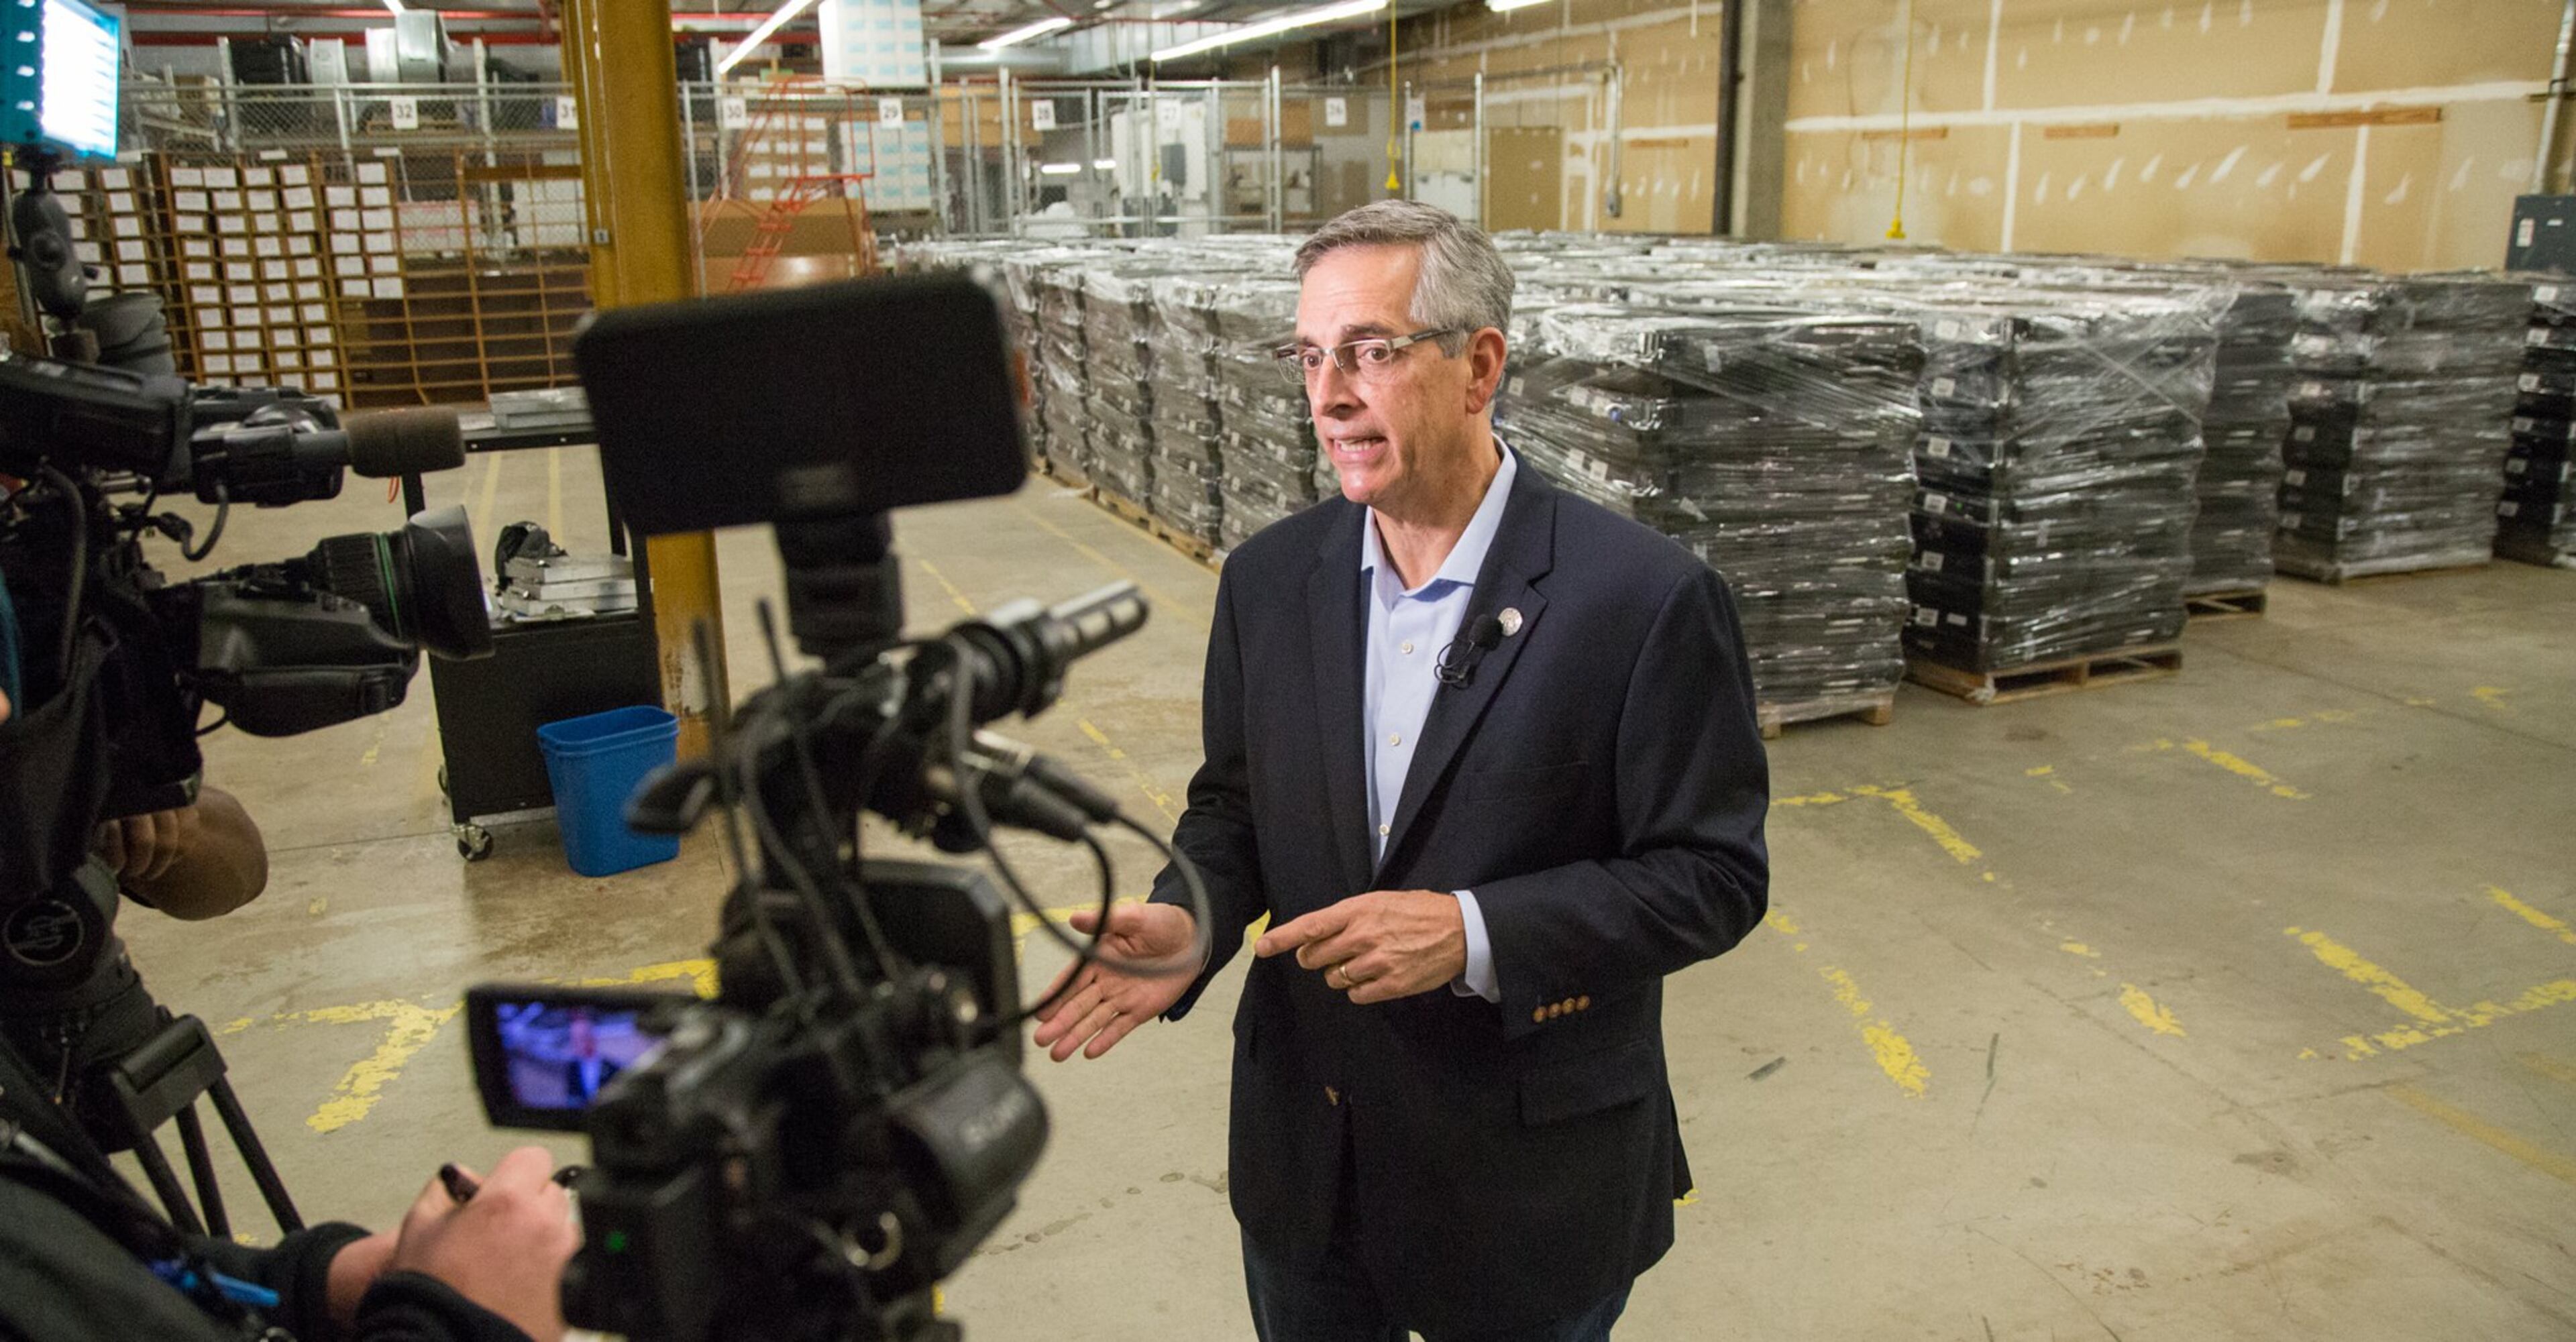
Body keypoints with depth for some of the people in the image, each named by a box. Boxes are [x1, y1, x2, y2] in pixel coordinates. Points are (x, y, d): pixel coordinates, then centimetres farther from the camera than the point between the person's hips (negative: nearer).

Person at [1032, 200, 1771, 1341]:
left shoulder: (1644, 599, -19)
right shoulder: (1269, 578, -3)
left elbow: (1711, 874, -15)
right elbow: (1234, 804, 6)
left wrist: (1474, 933, -26)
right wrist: (1187, 920, -15)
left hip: (1531, 1179, -4)